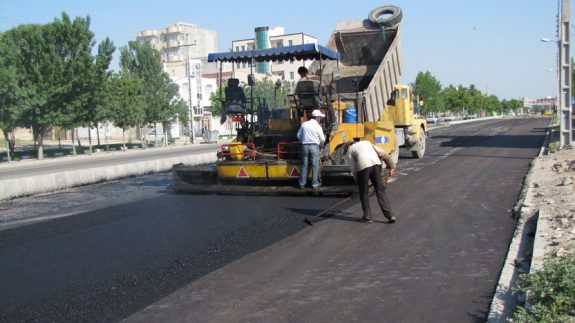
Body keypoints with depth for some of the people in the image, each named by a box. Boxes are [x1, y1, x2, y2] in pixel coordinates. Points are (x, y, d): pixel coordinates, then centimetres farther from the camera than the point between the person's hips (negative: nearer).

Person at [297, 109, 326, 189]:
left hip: (304, 146, 4)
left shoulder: (304, 124, 5)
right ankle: (315, 184, 4)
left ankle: (302, 183, 13)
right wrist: (321, 144, 20)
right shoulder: (317, 126, -6)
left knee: (304, 165, 10)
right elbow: (322, 139, -1)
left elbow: (299, 136, 9)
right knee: (315, 166, 3)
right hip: (314, 146, -4)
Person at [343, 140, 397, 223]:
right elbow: (384, 154, 24)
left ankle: (367, 217, 20)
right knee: (380, 191, 11)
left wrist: (359, 182, 20)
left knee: (364, 193, 13)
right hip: (376, 164, 4)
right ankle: (390, 215, 6)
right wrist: (391, 166, 28)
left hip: (363, 166, -3)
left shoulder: (348, 152, 21)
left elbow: (354, 169, 11)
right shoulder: (366, 142, 33)